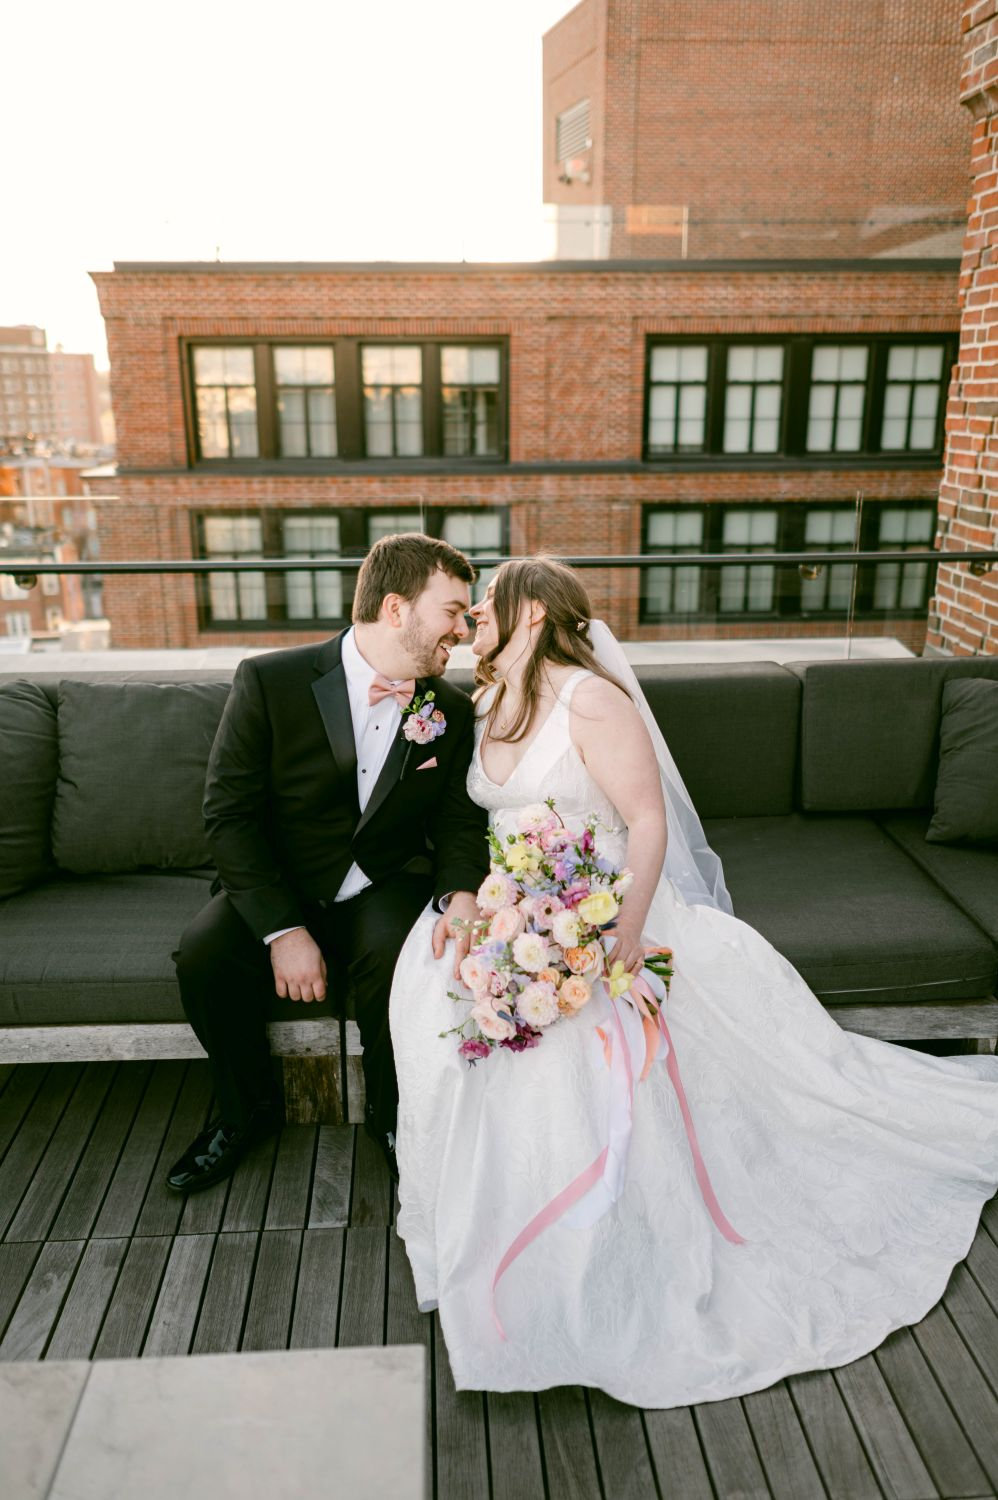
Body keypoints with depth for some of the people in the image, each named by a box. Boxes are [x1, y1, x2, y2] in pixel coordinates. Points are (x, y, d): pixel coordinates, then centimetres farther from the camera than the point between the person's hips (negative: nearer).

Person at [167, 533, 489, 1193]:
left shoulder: (453, 711, -4)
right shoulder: (269, 681, -14)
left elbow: (459, 822, 2)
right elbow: (229, 812, -14)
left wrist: (460, 897, -21)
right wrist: (284, 931, -22)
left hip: (385, 890, 1)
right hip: (277, 890, 0)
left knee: (394, 956, -31)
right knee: (203, 954, -27)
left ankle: (390, 1114, 2)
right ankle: (248, 1108, 5)